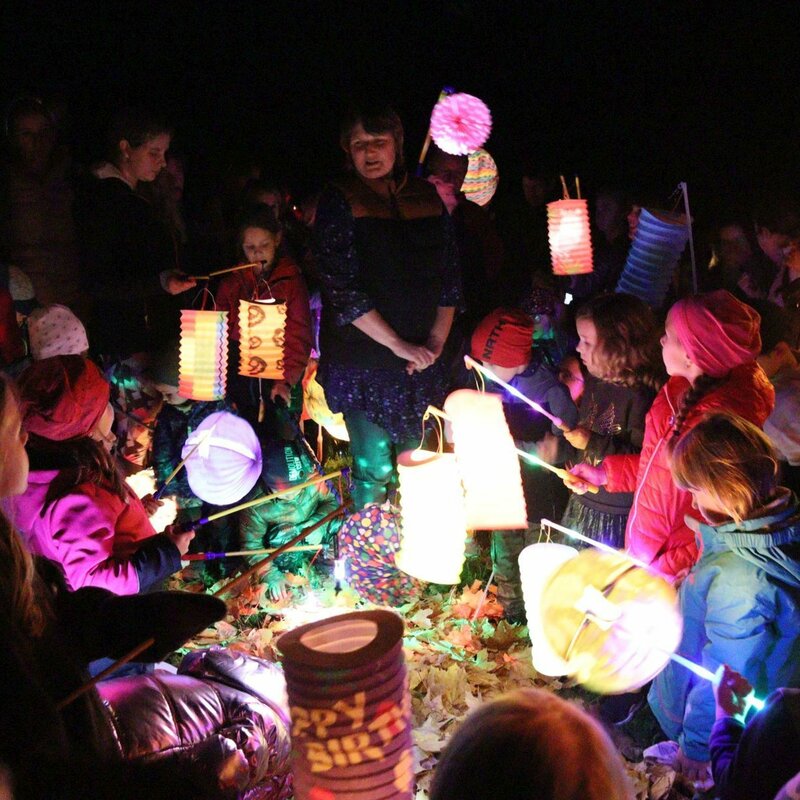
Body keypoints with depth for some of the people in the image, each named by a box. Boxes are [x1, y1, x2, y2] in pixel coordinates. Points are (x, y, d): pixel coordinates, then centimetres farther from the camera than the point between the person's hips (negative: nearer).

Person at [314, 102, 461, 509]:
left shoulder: (425, 196, 8)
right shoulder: (339, 201, -5)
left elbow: (450, 273, 10)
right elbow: (341, 287, -13)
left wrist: (437, 338, -3)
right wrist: (399, 345, -14)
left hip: (423, 359, 4)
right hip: (362, 360, -4)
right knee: (374, 468, -2)